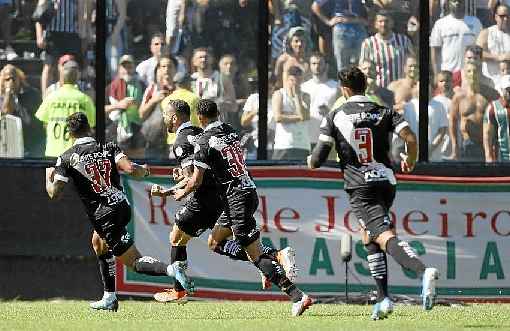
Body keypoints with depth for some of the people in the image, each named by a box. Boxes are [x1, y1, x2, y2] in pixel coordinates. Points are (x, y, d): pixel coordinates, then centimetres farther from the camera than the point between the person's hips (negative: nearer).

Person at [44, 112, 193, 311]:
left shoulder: (67, 158, -3)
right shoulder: (109, 148, 5)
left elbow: (54, 193, -5)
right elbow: (130, 169, -11)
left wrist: (48, 177, 17)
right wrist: (143, 171, 12)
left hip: (104, 216, -6)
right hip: (123, 206, 6)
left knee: (133, 261, -4)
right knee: (98, 242, 31)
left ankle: (171, 270, -32)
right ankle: (109, 298, 29)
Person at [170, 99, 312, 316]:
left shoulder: (205, 141, -11)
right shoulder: (231, 131, 12)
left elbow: (197, 181, -8)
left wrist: (183, 193, 14)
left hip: (236, 198, -9)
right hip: (249, 191, 9)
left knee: (255, 254, -7)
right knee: (214, 242, 19)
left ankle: (298, 296, -14)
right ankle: (274, 258, 9)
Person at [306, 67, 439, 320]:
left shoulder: (335, 117, 1)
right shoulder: (383, 111, 9)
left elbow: (316, 161, 0)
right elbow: (411, 139, -5)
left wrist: (311, 160, 25)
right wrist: (410, 162, 16)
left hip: (360, 187, -5)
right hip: (386, 181, 5)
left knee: (384, 236, -18)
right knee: (369, 237, 21)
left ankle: (423, 271, -45)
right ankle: (383, 298, 12)